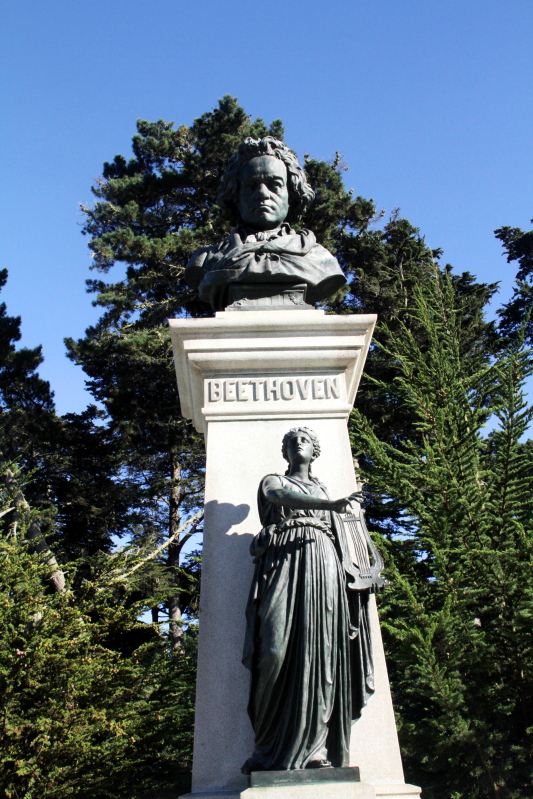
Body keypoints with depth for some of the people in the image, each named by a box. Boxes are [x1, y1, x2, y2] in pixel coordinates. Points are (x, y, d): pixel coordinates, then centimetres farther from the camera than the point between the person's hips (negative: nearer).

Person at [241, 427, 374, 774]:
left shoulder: (324, 489, 27)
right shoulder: (273, 481, 18)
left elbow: (340, 538, 20)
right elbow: (279, 496, -8)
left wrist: (348, 577, 5)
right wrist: (330, 504, -25)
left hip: (321, 565, 3)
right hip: (284, 563, -2)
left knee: (319, 648, -10)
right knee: (279, 646, -15)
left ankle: (315, 748, -10)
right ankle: (272, 751, -10)